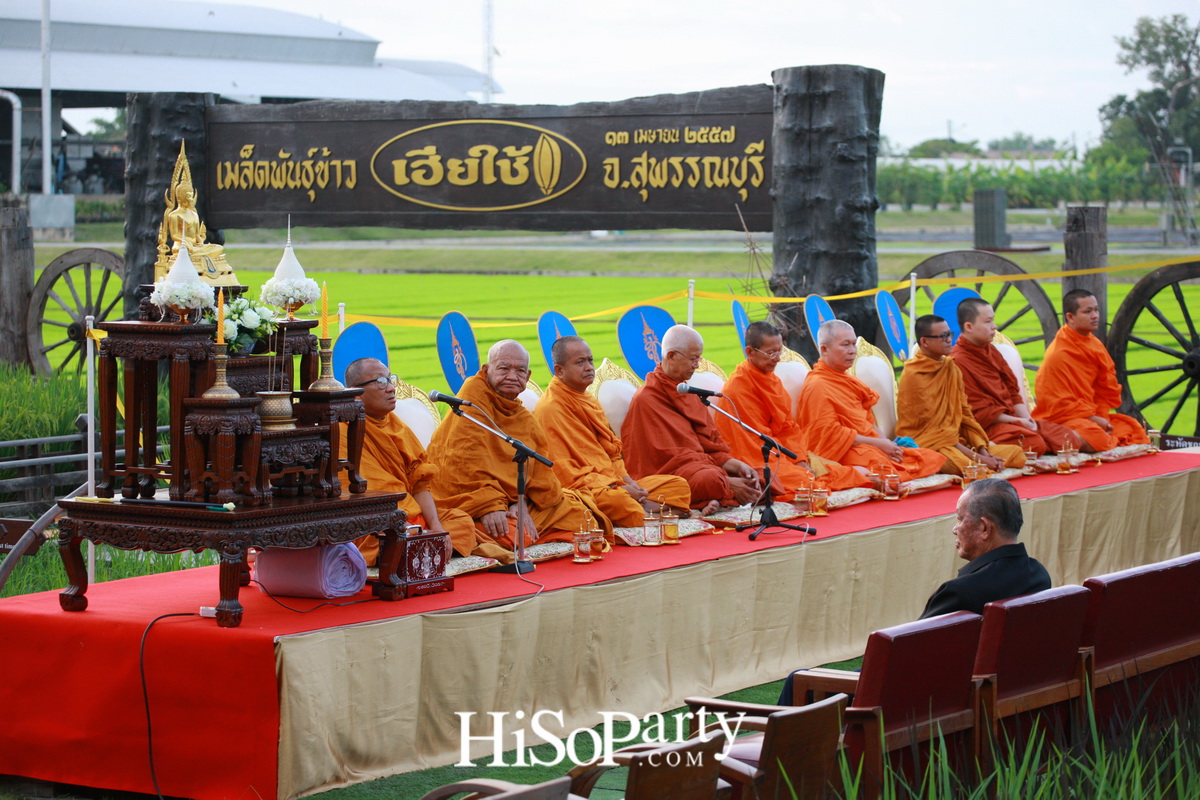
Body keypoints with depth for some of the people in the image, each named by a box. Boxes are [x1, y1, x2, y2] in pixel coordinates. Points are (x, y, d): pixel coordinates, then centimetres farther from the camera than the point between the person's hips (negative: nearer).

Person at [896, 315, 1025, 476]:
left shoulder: (951, 368, 15)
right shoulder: (913, 376, -10)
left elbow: (965, 414, 14)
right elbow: (930, 428, -14)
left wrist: (984, 452, -3)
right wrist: (975, 457, -18)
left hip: (956, 442, 8)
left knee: (1016, 453, -5)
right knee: (966, 464, -39)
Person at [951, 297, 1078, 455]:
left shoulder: (991, 352, 17)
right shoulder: (958, 361, -13)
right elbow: (980, 411, -14)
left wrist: (1026, 418, 0)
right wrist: (1018, 421, -11)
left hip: (1014, 417, 9)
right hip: (989, 425, -9)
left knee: (1069, 439, -5)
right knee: (1034, 442, -33)